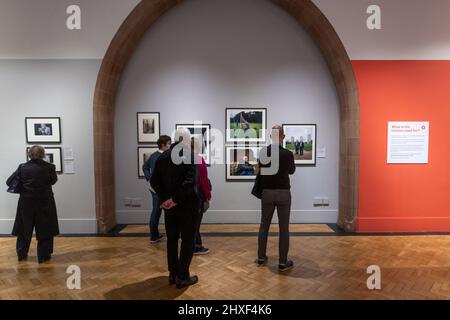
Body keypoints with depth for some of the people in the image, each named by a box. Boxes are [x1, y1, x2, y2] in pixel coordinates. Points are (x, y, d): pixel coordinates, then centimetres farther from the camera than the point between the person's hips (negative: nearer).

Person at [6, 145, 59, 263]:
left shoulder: (22, 167, -7)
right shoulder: (49, 167, -12)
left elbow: (9, 182, -2)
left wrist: (23, 187, 13)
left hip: (26, 203, 2)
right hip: (45, 203, -2)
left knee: (24, 228, 18)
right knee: (45, 229, 9)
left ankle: (21, 254, 31)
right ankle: (43, 255, 15)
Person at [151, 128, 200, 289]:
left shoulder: (162, 156, 3)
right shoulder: (191, 155, -13)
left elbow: (154, 181, -2)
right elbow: (190, 182, -25)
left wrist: (164, 198, -6)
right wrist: (175, 200, -18)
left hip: (169, 206, 5)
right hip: (188, 205, -5)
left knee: (171, 240, 18)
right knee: (188, 241, 8)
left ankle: (173, 274, 28)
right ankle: (183, 277, 16)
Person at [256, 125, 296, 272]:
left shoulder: (263, 152, -3)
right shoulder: (287, 154, -9)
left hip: (267, 193, 3)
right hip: (283, 193, -2)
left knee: (264, 226, 13)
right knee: (284, 228, 5)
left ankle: (261, 258, 22)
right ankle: (283, 262, 11)